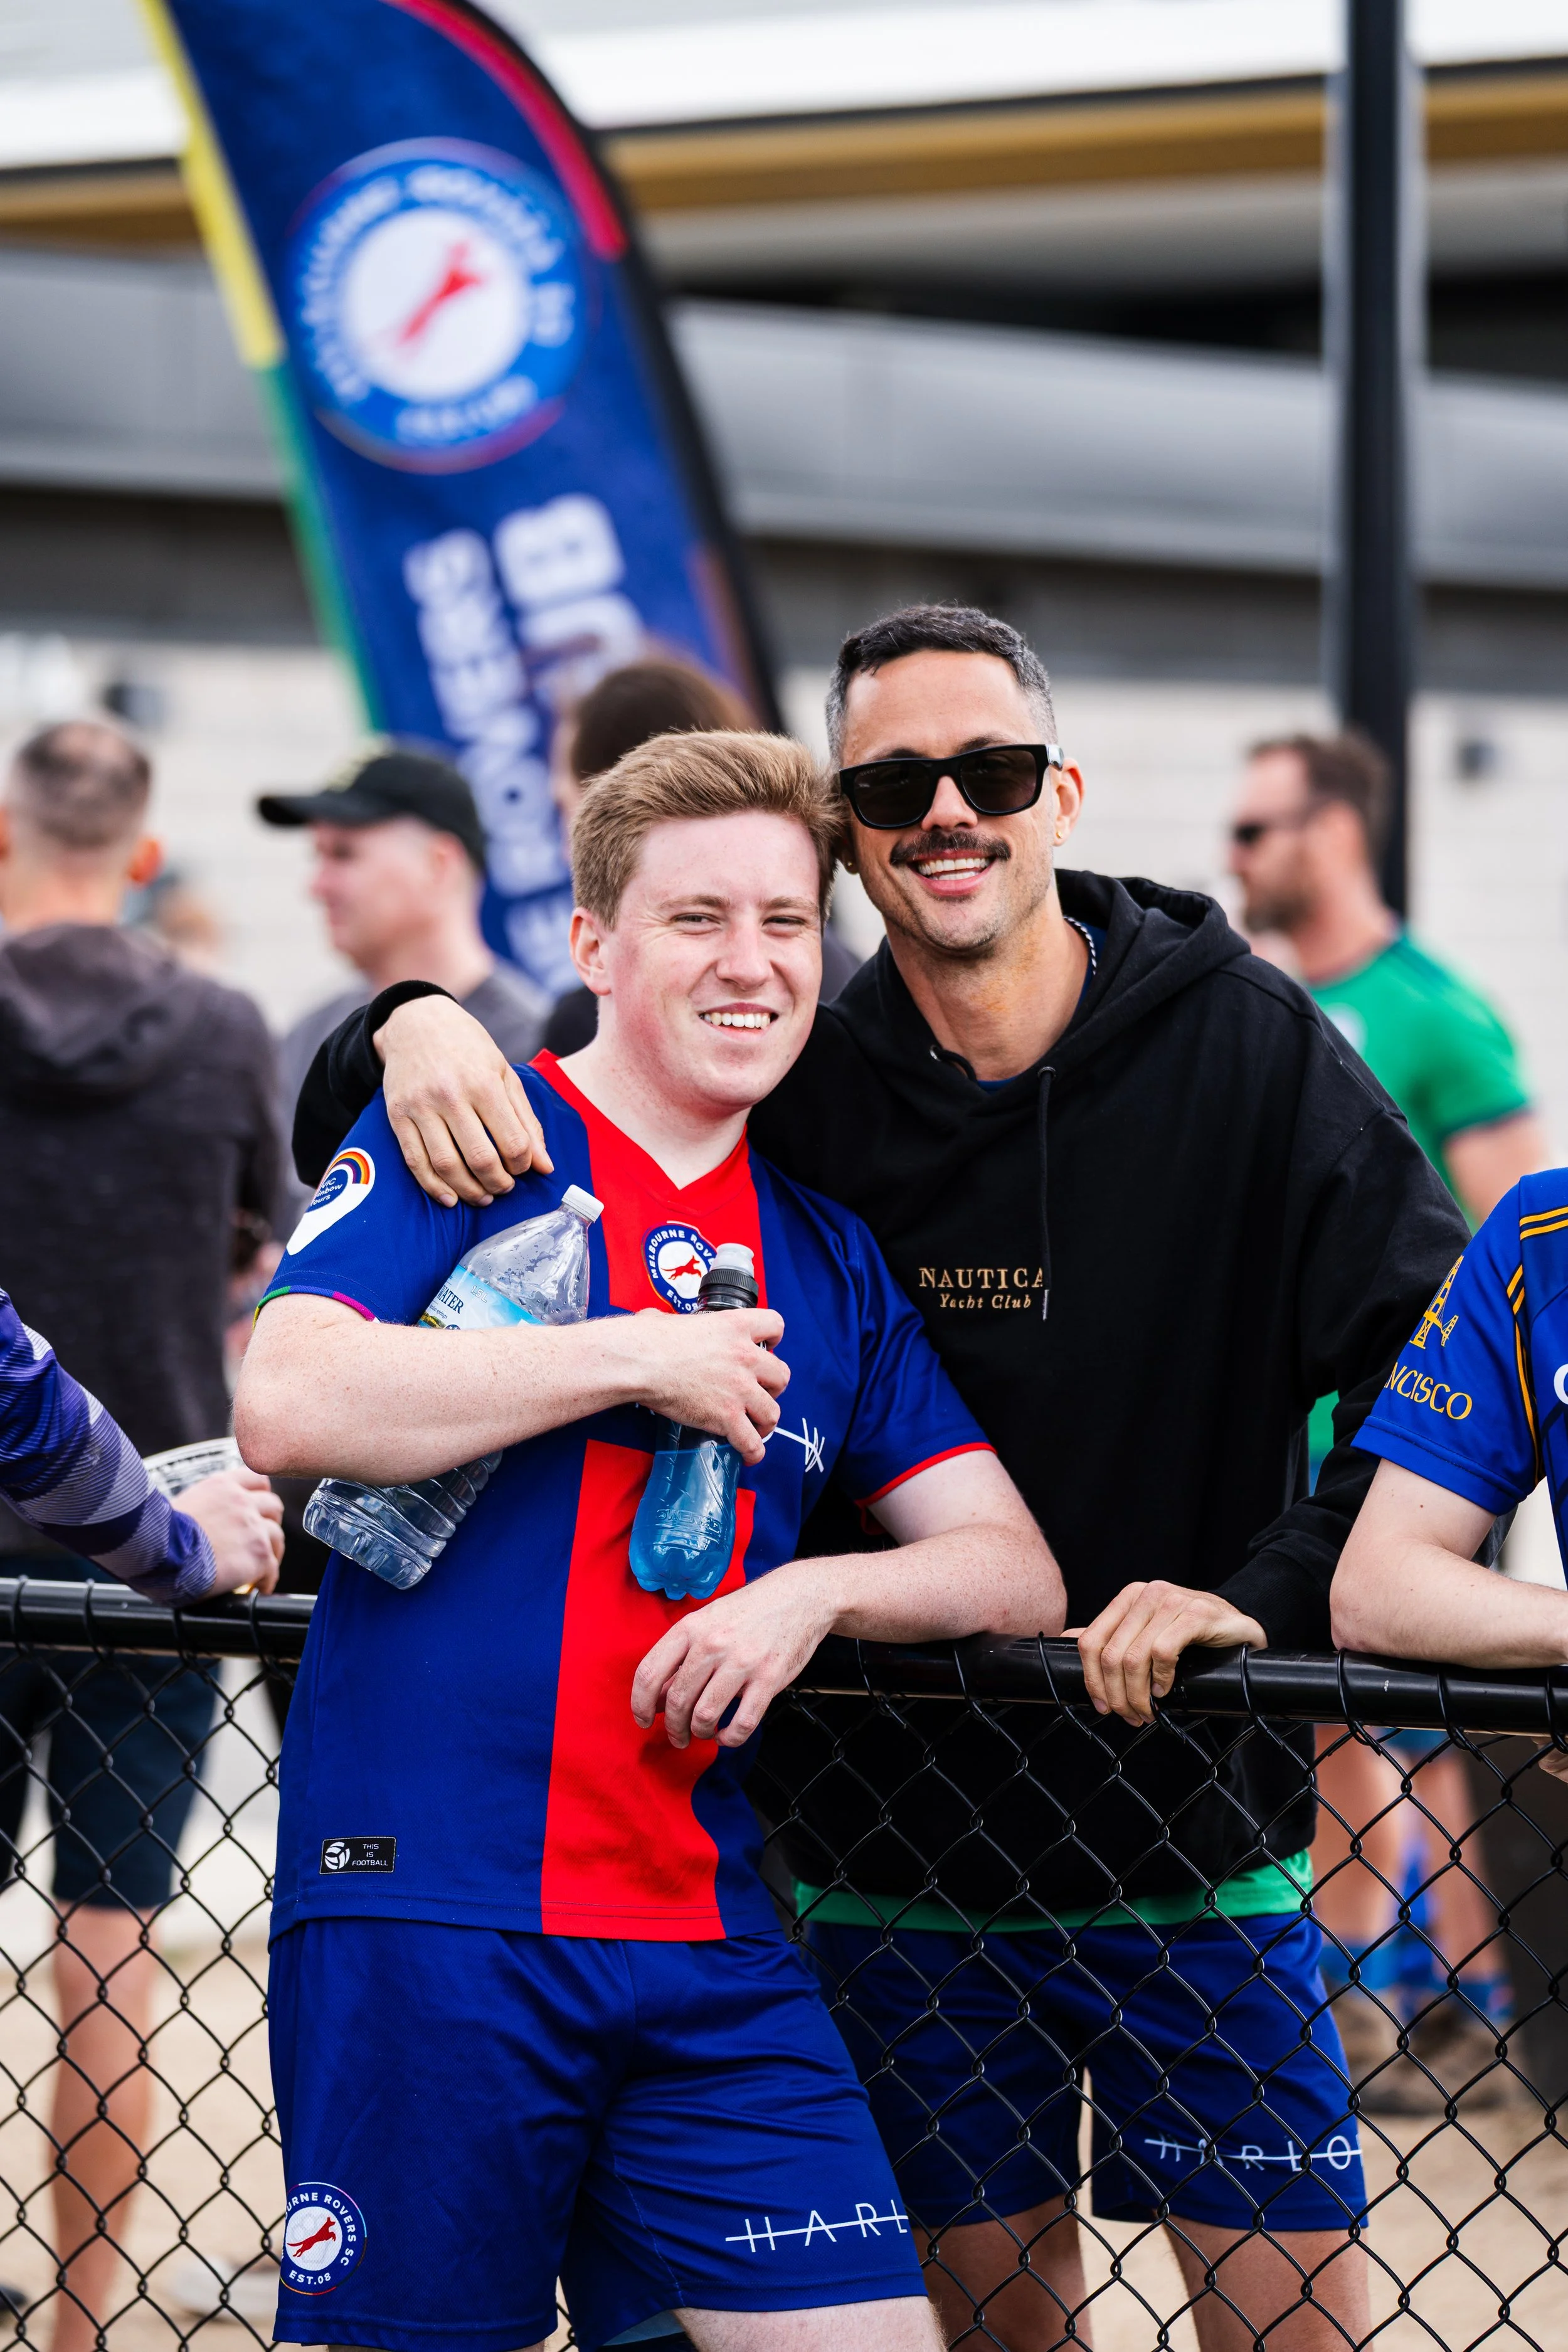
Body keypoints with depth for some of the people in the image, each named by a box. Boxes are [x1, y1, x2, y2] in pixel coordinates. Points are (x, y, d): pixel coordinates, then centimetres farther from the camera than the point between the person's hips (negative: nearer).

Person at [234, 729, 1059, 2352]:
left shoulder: (828, 1262, 15)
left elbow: (1015, 1571, 13)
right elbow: (285, 1405, -16)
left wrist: (815, 1594, -8)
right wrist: (642, 1360, -12)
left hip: (704, 1933, 5)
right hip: (423, 1911, -5)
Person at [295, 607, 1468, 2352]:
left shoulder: (1239, 1042, -6)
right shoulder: (791, 1096, -1)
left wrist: (1268, 1588, -22)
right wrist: (416, 1031, -15)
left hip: (1199, 1851, -1)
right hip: (903, 1857, 2)